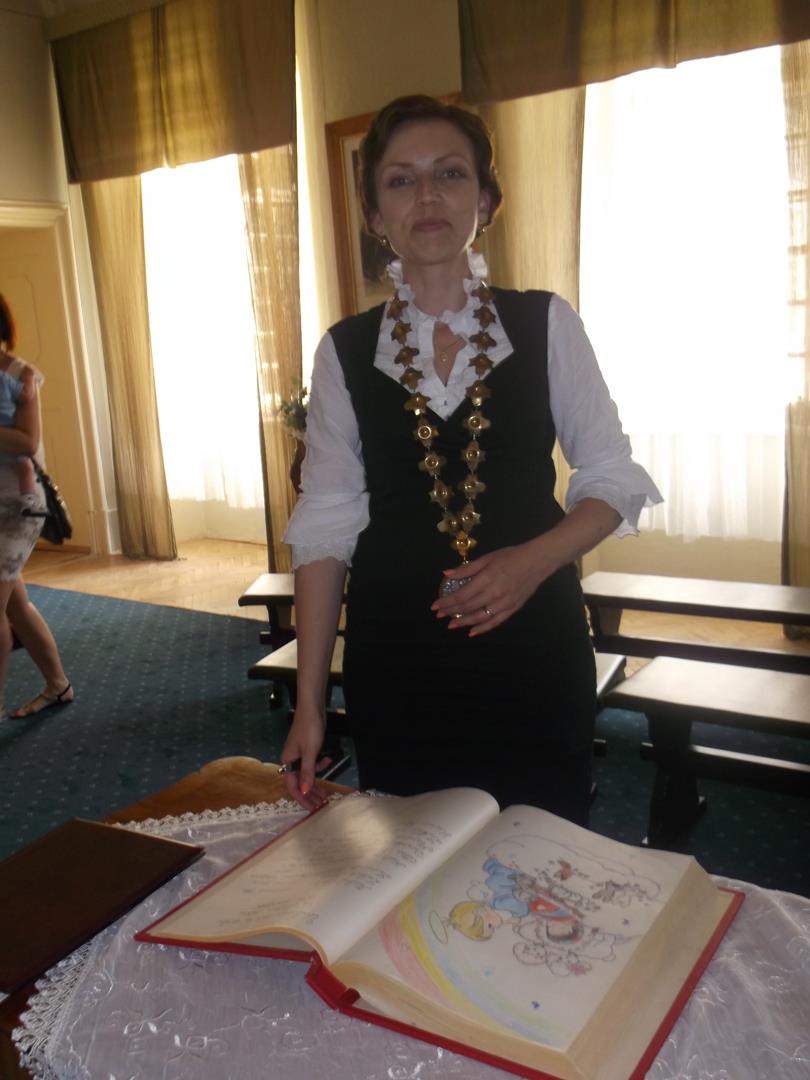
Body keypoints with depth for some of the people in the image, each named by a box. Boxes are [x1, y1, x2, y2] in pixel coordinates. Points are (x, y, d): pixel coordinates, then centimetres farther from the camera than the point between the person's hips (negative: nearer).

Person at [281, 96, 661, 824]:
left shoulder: (547, 325, -2)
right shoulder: (345, 351, 0)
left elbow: (613, 477, 2)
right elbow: (325, 525, -1)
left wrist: (534, 560, -18)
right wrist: (309, 700, -2)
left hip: (532, 648, 0)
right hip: (396, 655, 1)